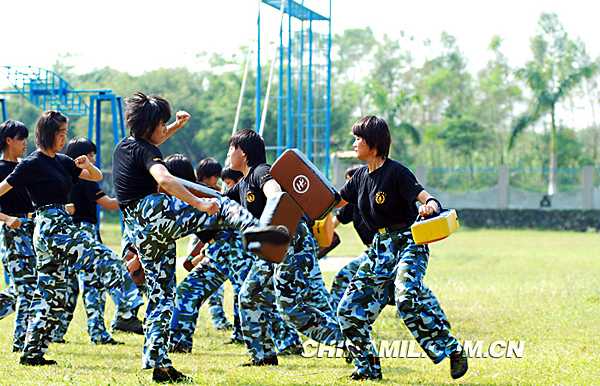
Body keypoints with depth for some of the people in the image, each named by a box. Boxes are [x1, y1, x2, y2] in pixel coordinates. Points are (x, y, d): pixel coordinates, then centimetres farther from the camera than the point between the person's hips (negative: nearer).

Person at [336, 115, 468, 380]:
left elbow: (424, 196, -25)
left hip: (409, 242, -8)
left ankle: (452, 349, -24)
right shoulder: (361, 176, 9)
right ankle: (368, 368, 17)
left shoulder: (396, 172, -14)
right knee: (351, 307, 4)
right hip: (381, 246, 8)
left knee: (407, 296, -33)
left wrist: (430, 205, -47)